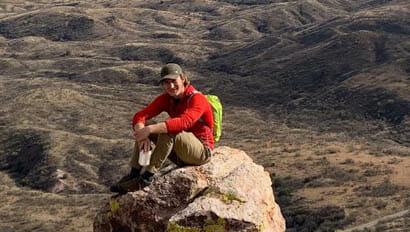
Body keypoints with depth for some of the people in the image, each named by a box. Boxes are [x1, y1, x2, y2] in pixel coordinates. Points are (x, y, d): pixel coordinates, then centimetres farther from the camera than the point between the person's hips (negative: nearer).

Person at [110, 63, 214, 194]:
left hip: (202, 152, -7)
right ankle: (133, 174, -13)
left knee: (168, 131, -33)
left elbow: (184, 122, -40)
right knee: (143, 127, -7)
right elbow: (140, 116, -11)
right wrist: (142, 135, -33)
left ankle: (147, 178, -28)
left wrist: (150, 129, -43)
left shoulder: (197, 99, -21)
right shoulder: (166, 98, -1)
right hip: (180, 154, 7)